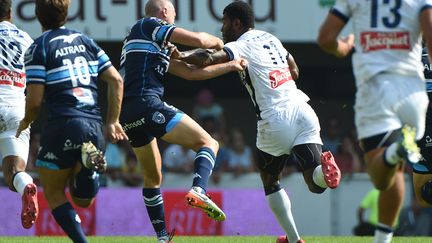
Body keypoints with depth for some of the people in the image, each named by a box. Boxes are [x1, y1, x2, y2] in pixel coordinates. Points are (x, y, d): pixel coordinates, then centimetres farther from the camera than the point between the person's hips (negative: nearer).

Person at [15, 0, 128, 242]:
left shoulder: (39, 48, -2)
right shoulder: (85, 41, 15)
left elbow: (35, 101, -6)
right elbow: (116, 81, 10)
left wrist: (24, 124, 14)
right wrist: (113, 121, 17)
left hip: (63, 125, -5)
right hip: (95, 126, 5)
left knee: (54, 193, 12)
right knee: (82, 201, 15)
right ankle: (90, 159, -15)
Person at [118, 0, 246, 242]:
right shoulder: (149, 25, 3)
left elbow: (190, 72, 27)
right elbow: (197, 39, -5)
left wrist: (230, 66, 26)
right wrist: (217, 41, 16)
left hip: (128, 117, 9)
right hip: (147, 104, -9)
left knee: (153, 177, 21)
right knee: (208, 143, -5)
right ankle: (199, 191, -29)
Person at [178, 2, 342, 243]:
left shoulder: (242, 46, -2)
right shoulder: (270, 38, 20)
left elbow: (209, 58, -19)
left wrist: (181, 56, -7)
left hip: (275, 120, -5)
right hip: (301, 110, 5)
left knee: (269, 179, 18)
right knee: (316, 183, -1)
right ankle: (324, 168, -36)